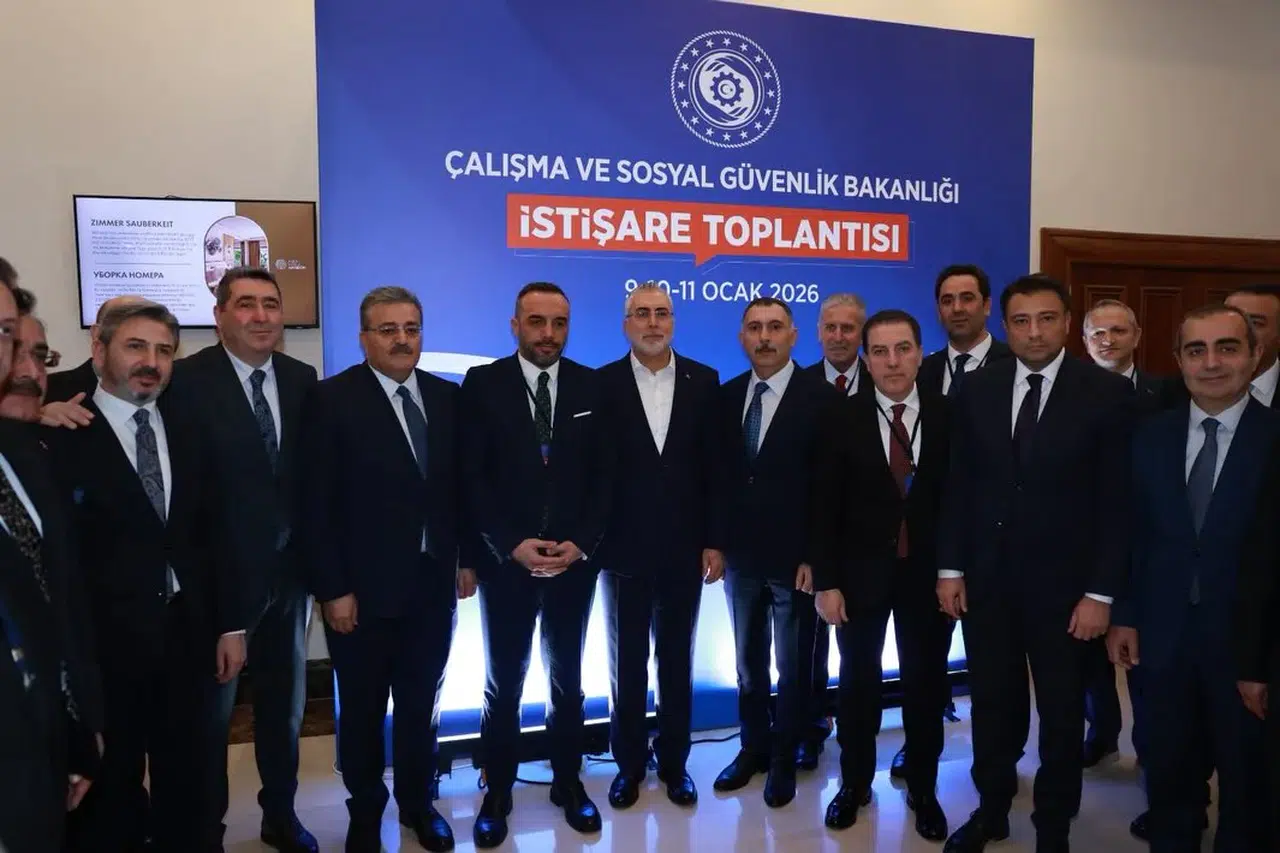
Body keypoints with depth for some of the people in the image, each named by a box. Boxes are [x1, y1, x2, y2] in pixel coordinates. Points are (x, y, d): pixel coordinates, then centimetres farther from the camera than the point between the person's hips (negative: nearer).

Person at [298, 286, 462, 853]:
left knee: (421, 703, 17)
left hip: (433, 583, 3)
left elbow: (459, 485, 8)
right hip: (363, 588, -3)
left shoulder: (447, 397, 4)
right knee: (362, 709, 15)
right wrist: (332, 589, -13)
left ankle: (418, 802, 37)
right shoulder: (331, 400, -9)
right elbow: (315, 505, -11)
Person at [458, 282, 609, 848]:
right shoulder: (482, 384, -4)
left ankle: (567, 781, 32)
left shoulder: (591, 386, 2)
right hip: (506, 562, -1)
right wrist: (512, 546, -14)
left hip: (575, 562, 2)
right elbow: (472, 478, -7)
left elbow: (603, 476, 1)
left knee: (567, 679, 15)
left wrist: (580, 544, -9)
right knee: (504, 684, 11)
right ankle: (497, 791, 28)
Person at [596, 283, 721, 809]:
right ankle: (629, 763, 30)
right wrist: (592, 539, -7)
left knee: (677, 661, 14)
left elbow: (714, 465, 0)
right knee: (627, 662, 13)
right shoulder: (602, 384, -4)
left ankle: (674, 762, 31)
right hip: (624, 548, -1)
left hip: (684, 547, 1)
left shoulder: (703, 381, 0)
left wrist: (714, 541, -2)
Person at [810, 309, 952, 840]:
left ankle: (923, 790, 33)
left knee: (926, 684, 13)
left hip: (928, 573, 0)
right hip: (861, 574, 0)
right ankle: (854, 784, 34)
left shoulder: (950, 417, -4)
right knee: (858, 682, 14)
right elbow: (825, 511, -5)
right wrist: (826, 583, -8)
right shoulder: (842, 423, -5)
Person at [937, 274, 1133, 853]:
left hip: (1062, 583, -2)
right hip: (986, 578, 2)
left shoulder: (1108, 394, -7)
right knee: (992, 703, 15)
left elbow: (1118, 501, -8)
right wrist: (950, 568, 0)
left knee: (1061, 711, 13)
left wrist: (1101, 592, -11)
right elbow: (958, 486, 4)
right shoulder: (977, 389, 1)